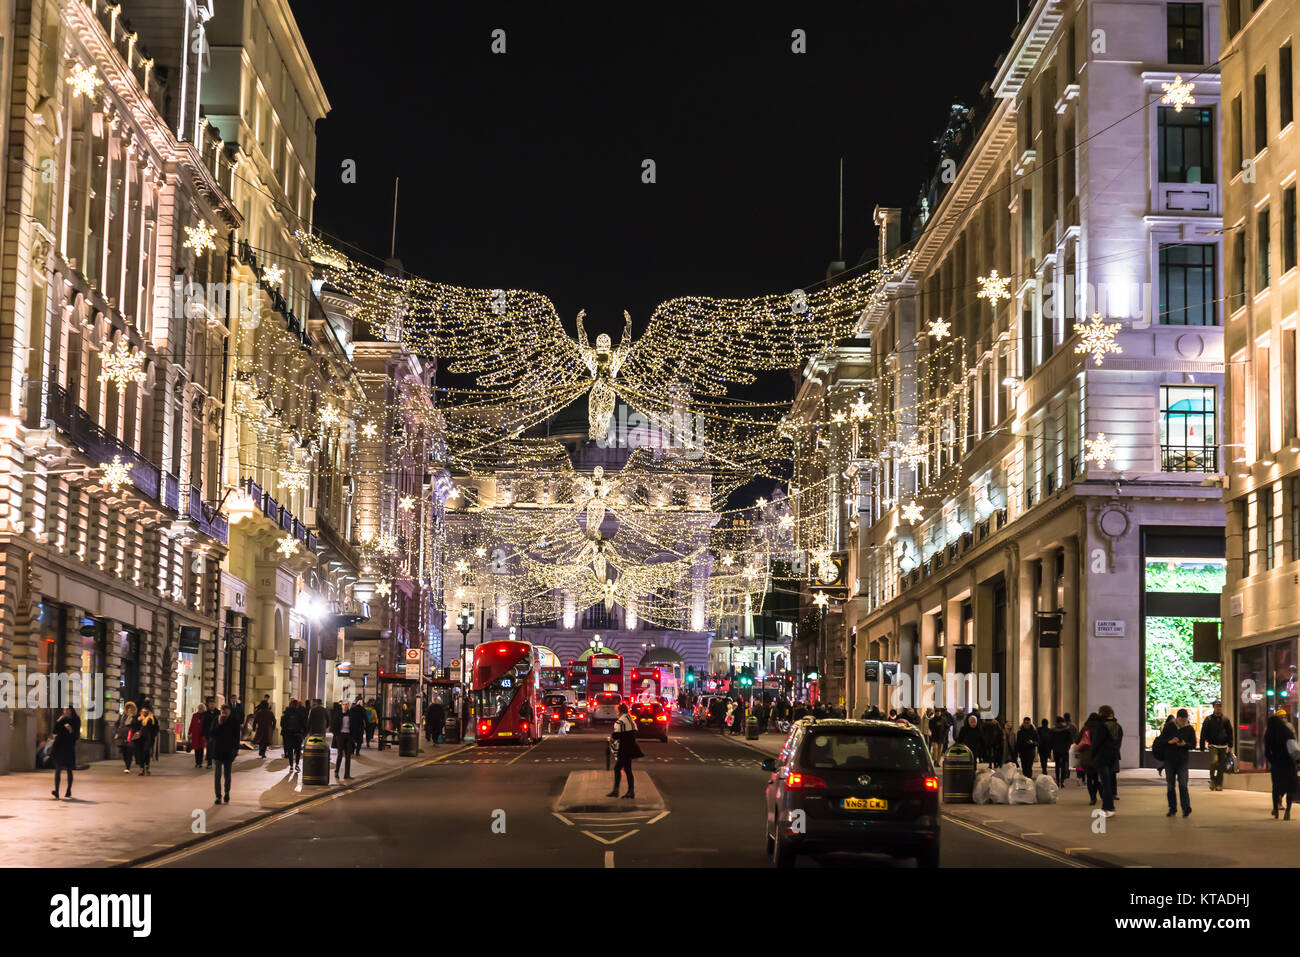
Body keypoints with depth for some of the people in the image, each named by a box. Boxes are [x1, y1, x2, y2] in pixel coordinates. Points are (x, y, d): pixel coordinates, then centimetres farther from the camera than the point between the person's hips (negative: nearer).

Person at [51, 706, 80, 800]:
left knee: (69, 770, 5)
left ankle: (69, 791, 18)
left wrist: (71, 730, -20)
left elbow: (77, 736, -2)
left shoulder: (76, 720, 1)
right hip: (59, 746, 2)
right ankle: (56, 792, -11)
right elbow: (55, 731, 4)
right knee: (57, 769, -6)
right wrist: (58, 722, -7)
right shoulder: (61, 719, 9)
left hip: (69, 747, -2)